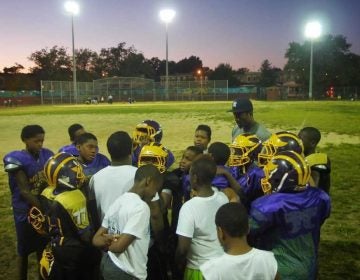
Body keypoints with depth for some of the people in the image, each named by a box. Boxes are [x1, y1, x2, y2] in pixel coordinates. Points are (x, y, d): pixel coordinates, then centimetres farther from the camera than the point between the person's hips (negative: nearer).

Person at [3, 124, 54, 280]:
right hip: (25, 212, -4)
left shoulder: (47, 155, -2)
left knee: (43, 247, 18)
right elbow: (25, 191, -19)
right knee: (24, 250, 12)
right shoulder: (16, 159, -17)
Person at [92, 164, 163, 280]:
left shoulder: (118, 201, 5)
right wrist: (112, 243, -5)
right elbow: (119, 247, -25)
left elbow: (96, 239, 5)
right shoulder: (141, 207, -21)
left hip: (108, 264, 8)